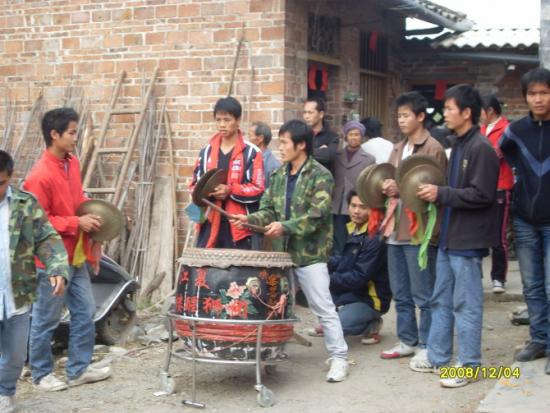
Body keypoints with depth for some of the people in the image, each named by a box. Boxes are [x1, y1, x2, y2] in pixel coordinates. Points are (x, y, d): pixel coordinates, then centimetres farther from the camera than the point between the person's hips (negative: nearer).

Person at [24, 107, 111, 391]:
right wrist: (77, 223, -21)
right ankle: (41, 374, 23)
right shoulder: (40, 176, -22)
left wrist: (90, 210, 3)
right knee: (46, 320, 7)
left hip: (76, 256, 8)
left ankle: (79, 369, 26)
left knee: (85, 312, 13)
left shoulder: (72, 163, 5)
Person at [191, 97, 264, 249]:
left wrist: (230, 191, -17)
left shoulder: (252, 153, -2)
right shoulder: (206, 151, 12)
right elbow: (195, 184, 17)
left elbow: (258, 189, -6)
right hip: (210, 224, 4)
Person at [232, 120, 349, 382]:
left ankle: (339, 357, 5)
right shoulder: (278, 175, 11)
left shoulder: (320, 176, -11)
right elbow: (269, 210, 11)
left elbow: (317, 216, -19)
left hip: (310, 254, -7)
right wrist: (251, 219, -8)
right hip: (281, 252, 7)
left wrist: (285, 227, -28)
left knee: (323, 308, -3)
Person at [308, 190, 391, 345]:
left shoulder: (375, 238, -20)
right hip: (350, 291, 8)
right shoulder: (352, 230, 7)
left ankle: (371, 325, 1)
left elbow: (360, 277, -22)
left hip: (370, 299, -8)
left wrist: (330, 280, -17)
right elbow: (344, 262, 7)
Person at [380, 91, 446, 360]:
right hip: (396, 229, 8)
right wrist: (386, 188, -1)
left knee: (423, 294, 1)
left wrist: (401, 189, -18)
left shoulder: (433, 149, -8)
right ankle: (407, 341, 25)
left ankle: (427, 346, 10)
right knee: (401, 294, 14)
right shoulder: (398, 149, 16)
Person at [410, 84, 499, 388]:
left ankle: (467, 364, 10)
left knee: (466, 303, 0)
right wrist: (435, 192, 4)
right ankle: (436, 355, 26)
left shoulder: (480, 148, -15)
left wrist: (441, 194, -18)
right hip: (449, 236, 9)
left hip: (467, 239, -9)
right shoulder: (458, 145, 13)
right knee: (441, 299, 15)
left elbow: (481, 195, -20)